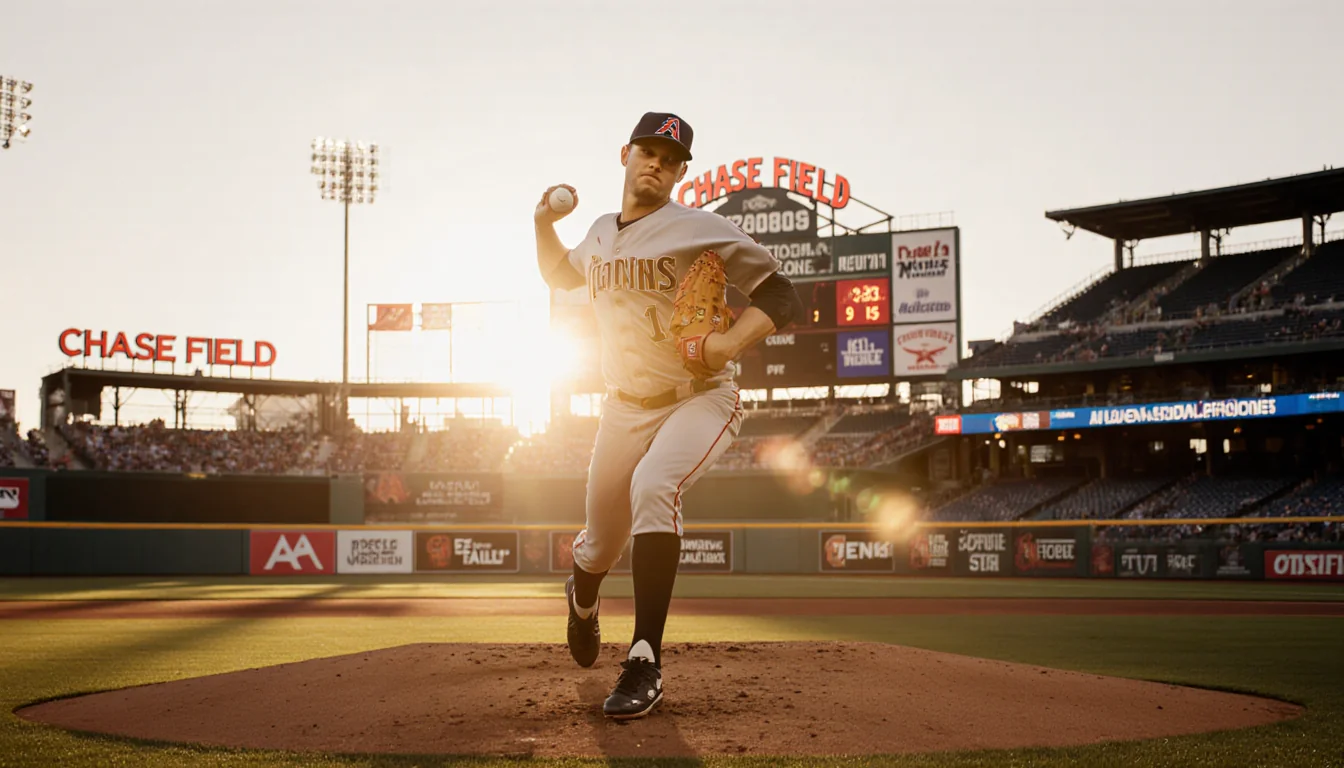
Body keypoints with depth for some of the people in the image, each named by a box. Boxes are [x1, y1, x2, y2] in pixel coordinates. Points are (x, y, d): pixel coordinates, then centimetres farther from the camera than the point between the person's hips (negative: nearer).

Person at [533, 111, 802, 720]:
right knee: (602, 543, 10)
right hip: (625, 407, 5)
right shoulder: (601, 234, 6)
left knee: (652, 488, -34)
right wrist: (544, 225, 7)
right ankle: (583, 600, 50)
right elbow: (562, 275, 26)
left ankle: (645, 662, -30)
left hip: (700, 399, -5)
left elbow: (782, 297, -16)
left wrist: (734, 340, -34)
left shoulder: (700, 230, -14)